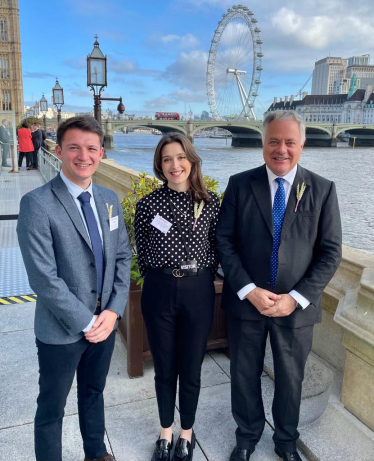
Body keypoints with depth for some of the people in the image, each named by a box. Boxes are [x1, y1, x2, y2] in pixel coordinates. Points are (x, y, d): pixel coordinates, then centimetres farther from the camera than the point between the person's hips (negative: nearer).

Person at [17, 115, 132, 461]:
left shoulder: (109, 199, 2)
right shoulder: (37, 203, -18)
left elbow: (122, 257, 4)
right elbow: (44, 278, -21)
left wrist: (113, 310, -7)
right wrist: (86, 322, -17)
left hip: (105, 321, 6)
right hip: (61, 330, -6)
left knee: (94, 393, 26)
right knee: (52, 407, 15)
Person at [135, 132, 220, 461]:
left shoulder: (210, 203, -3)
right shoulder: (148, 204, -4)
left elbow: (217, 249, 5)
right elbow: (143, 254, 5)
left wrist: (198, 278, 4)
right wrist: (160, 280, 8)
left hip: (198, 292, 0)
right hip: (159, 291, 0)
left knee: (191, 370, 13)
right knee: (164, 369, 15)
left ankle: (187, 433, 38)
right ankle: (166, 433, 39)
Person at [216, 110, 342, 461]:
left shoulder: (322, 189, -4)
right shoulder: (239, 184, -4)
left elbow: (330, 252, -5)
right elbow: (224, 241, -6)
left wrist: (296, 298, -13)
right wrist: (250, 291, -15)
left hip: (296, 306, 0)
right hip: (246, 301, 0)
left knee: (290, 378, 18)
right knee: (245, 375, 16)